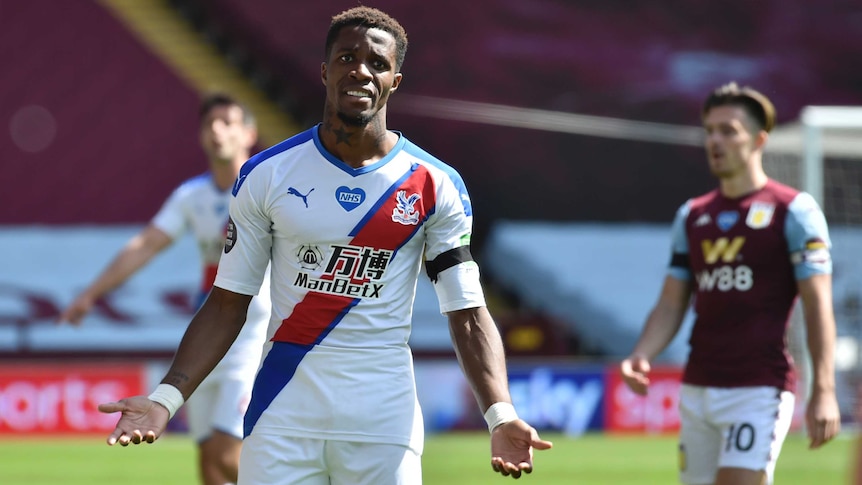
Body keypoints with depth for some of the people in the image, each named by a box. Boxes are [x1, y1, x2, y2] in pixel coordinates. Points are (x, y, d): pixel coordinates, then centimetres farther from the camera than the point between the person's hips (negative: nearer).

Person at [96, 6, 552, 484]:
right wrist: (165, 398, -8)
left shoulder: (435, 185, 1)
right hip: (283, 421, 0)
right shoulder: (267, 174, 2)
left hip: (385, 424, 0)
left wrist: (501, 415, -16)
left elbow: (469, 316, -1)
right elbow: (227, 305, 4)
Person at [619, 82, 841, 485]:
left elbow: (818, 305, -6)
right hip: (697, 388, 6)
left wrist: (824, 391, -15)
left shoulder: (793, 211, -2)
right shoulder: (692, 216, 15)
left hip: (759, 389, -6)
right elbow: (671, 305, 16)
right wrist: (641, 355, -4)